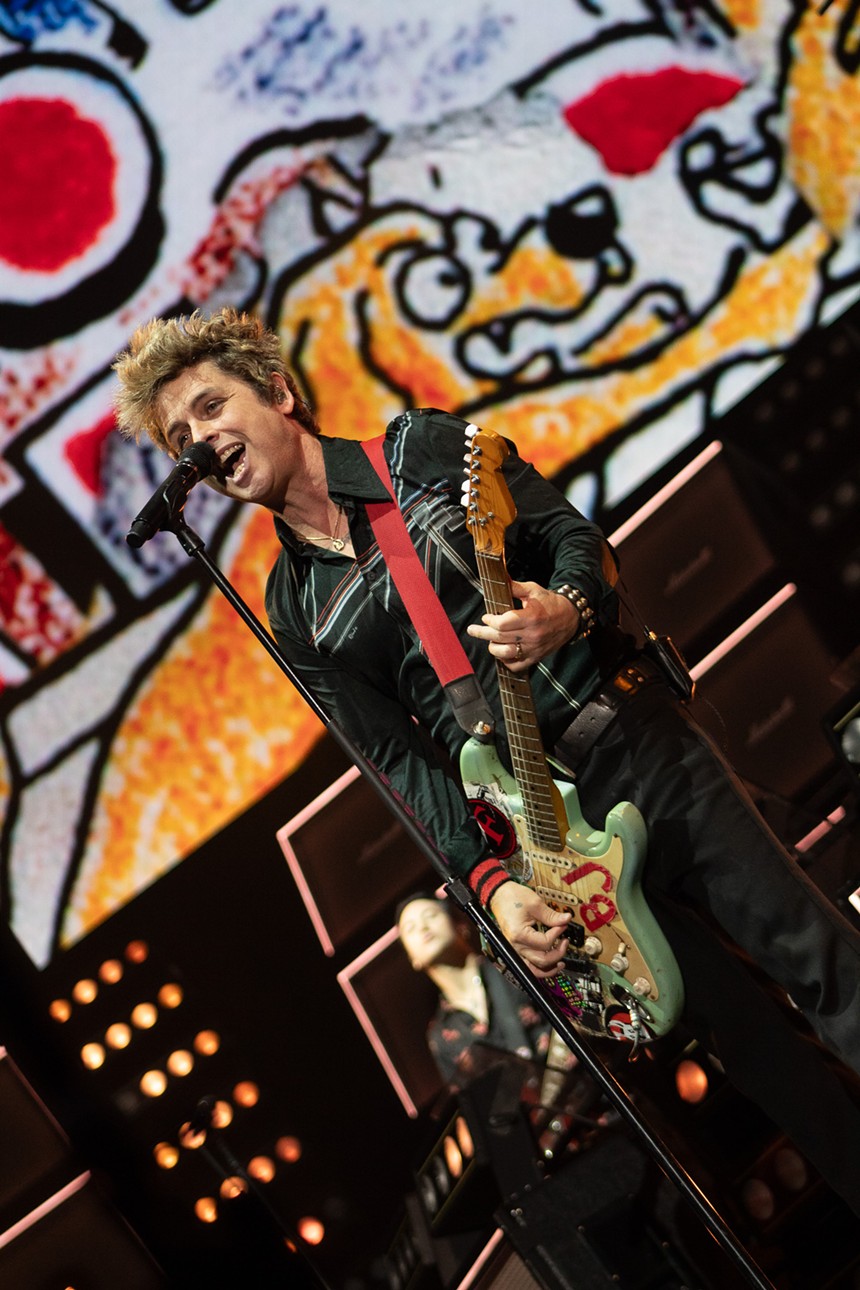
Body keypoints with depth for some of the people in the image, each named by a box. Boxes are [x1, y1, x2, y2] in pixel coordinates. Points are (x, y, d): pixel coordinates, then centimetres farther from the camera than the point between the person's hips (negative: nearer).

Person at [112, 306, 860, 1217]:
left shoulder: (425, 448, 1)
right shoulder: (295, 612, 6)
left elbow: (576, 534, 0)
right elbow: (400, 760, 1)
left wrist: (567, 609, -24)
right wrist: (489, 881, -12)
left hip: (643, 742, -1)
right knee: (751, 1038, 5)